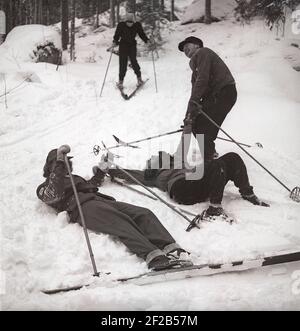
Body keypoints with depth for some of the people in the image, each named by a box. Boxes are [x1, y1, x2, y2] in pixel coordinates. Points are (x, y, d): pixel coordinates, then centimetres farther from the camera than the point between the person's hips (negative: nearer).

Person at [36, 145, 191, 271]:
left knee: (143, 214, -19)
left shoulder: (74, 178, 42)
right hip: (82, 207, -7)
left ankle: (171, 249, -40)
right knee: (120, 221, -35)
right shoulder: (44, 188, 19)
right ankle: (153, 256, -55)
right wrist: (60, 162, -6)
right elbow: (55, 195, -4)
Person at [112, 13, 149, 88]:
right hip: (123, 46, 0)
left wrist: (147, 40, -13)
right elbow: (117, 35, -4)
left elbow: (142, 34, 3)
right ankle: (120, 81, 9)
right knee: (123, 63, -3)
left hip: (132, 46, 0)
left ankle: (139, 77, 2)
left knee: (133, 61, -17)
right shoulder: (121, 25, -8)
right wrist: (115, 42, -21)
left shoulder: (137, 25, -5)